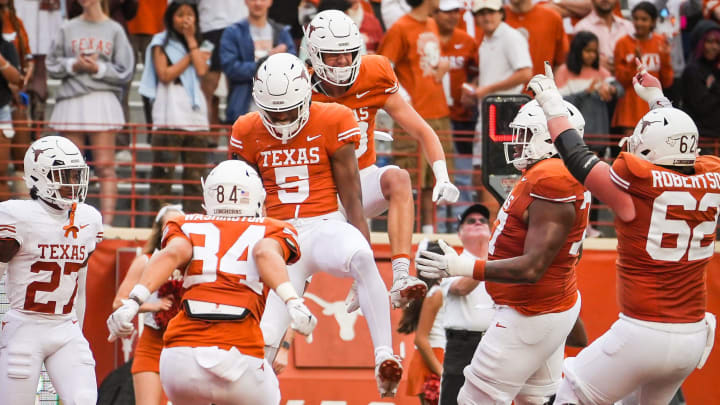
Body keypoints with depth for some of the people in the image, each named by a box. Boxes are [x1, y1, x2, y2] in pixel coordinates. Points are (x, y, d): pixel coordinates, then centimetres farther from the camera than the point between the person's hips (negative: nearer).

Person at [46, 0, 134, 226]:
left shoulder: (114, 31, 5)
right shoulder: (67, 29, 11)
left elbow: (125, 72, 2)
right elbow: (52, 66, 9)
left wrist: (99, 69, -11)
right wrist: (73, 65, -8)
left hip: (102, 103, -2)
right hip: (70, 103, 2)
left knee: (105, 166, -7)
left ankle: (107, 222, -10)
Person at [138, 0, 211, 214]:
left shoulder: (198, 46, 19)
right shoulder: (161, 42, 8)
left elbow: (202, 70, 0)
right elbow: (165, 75, -5)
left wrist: (191, 40, 4)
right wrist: (190, 57, 0)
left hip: (196, 113, 4)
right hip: (169, 114, -4)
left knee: (195, 174, 1)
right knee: (163, 171, -7)